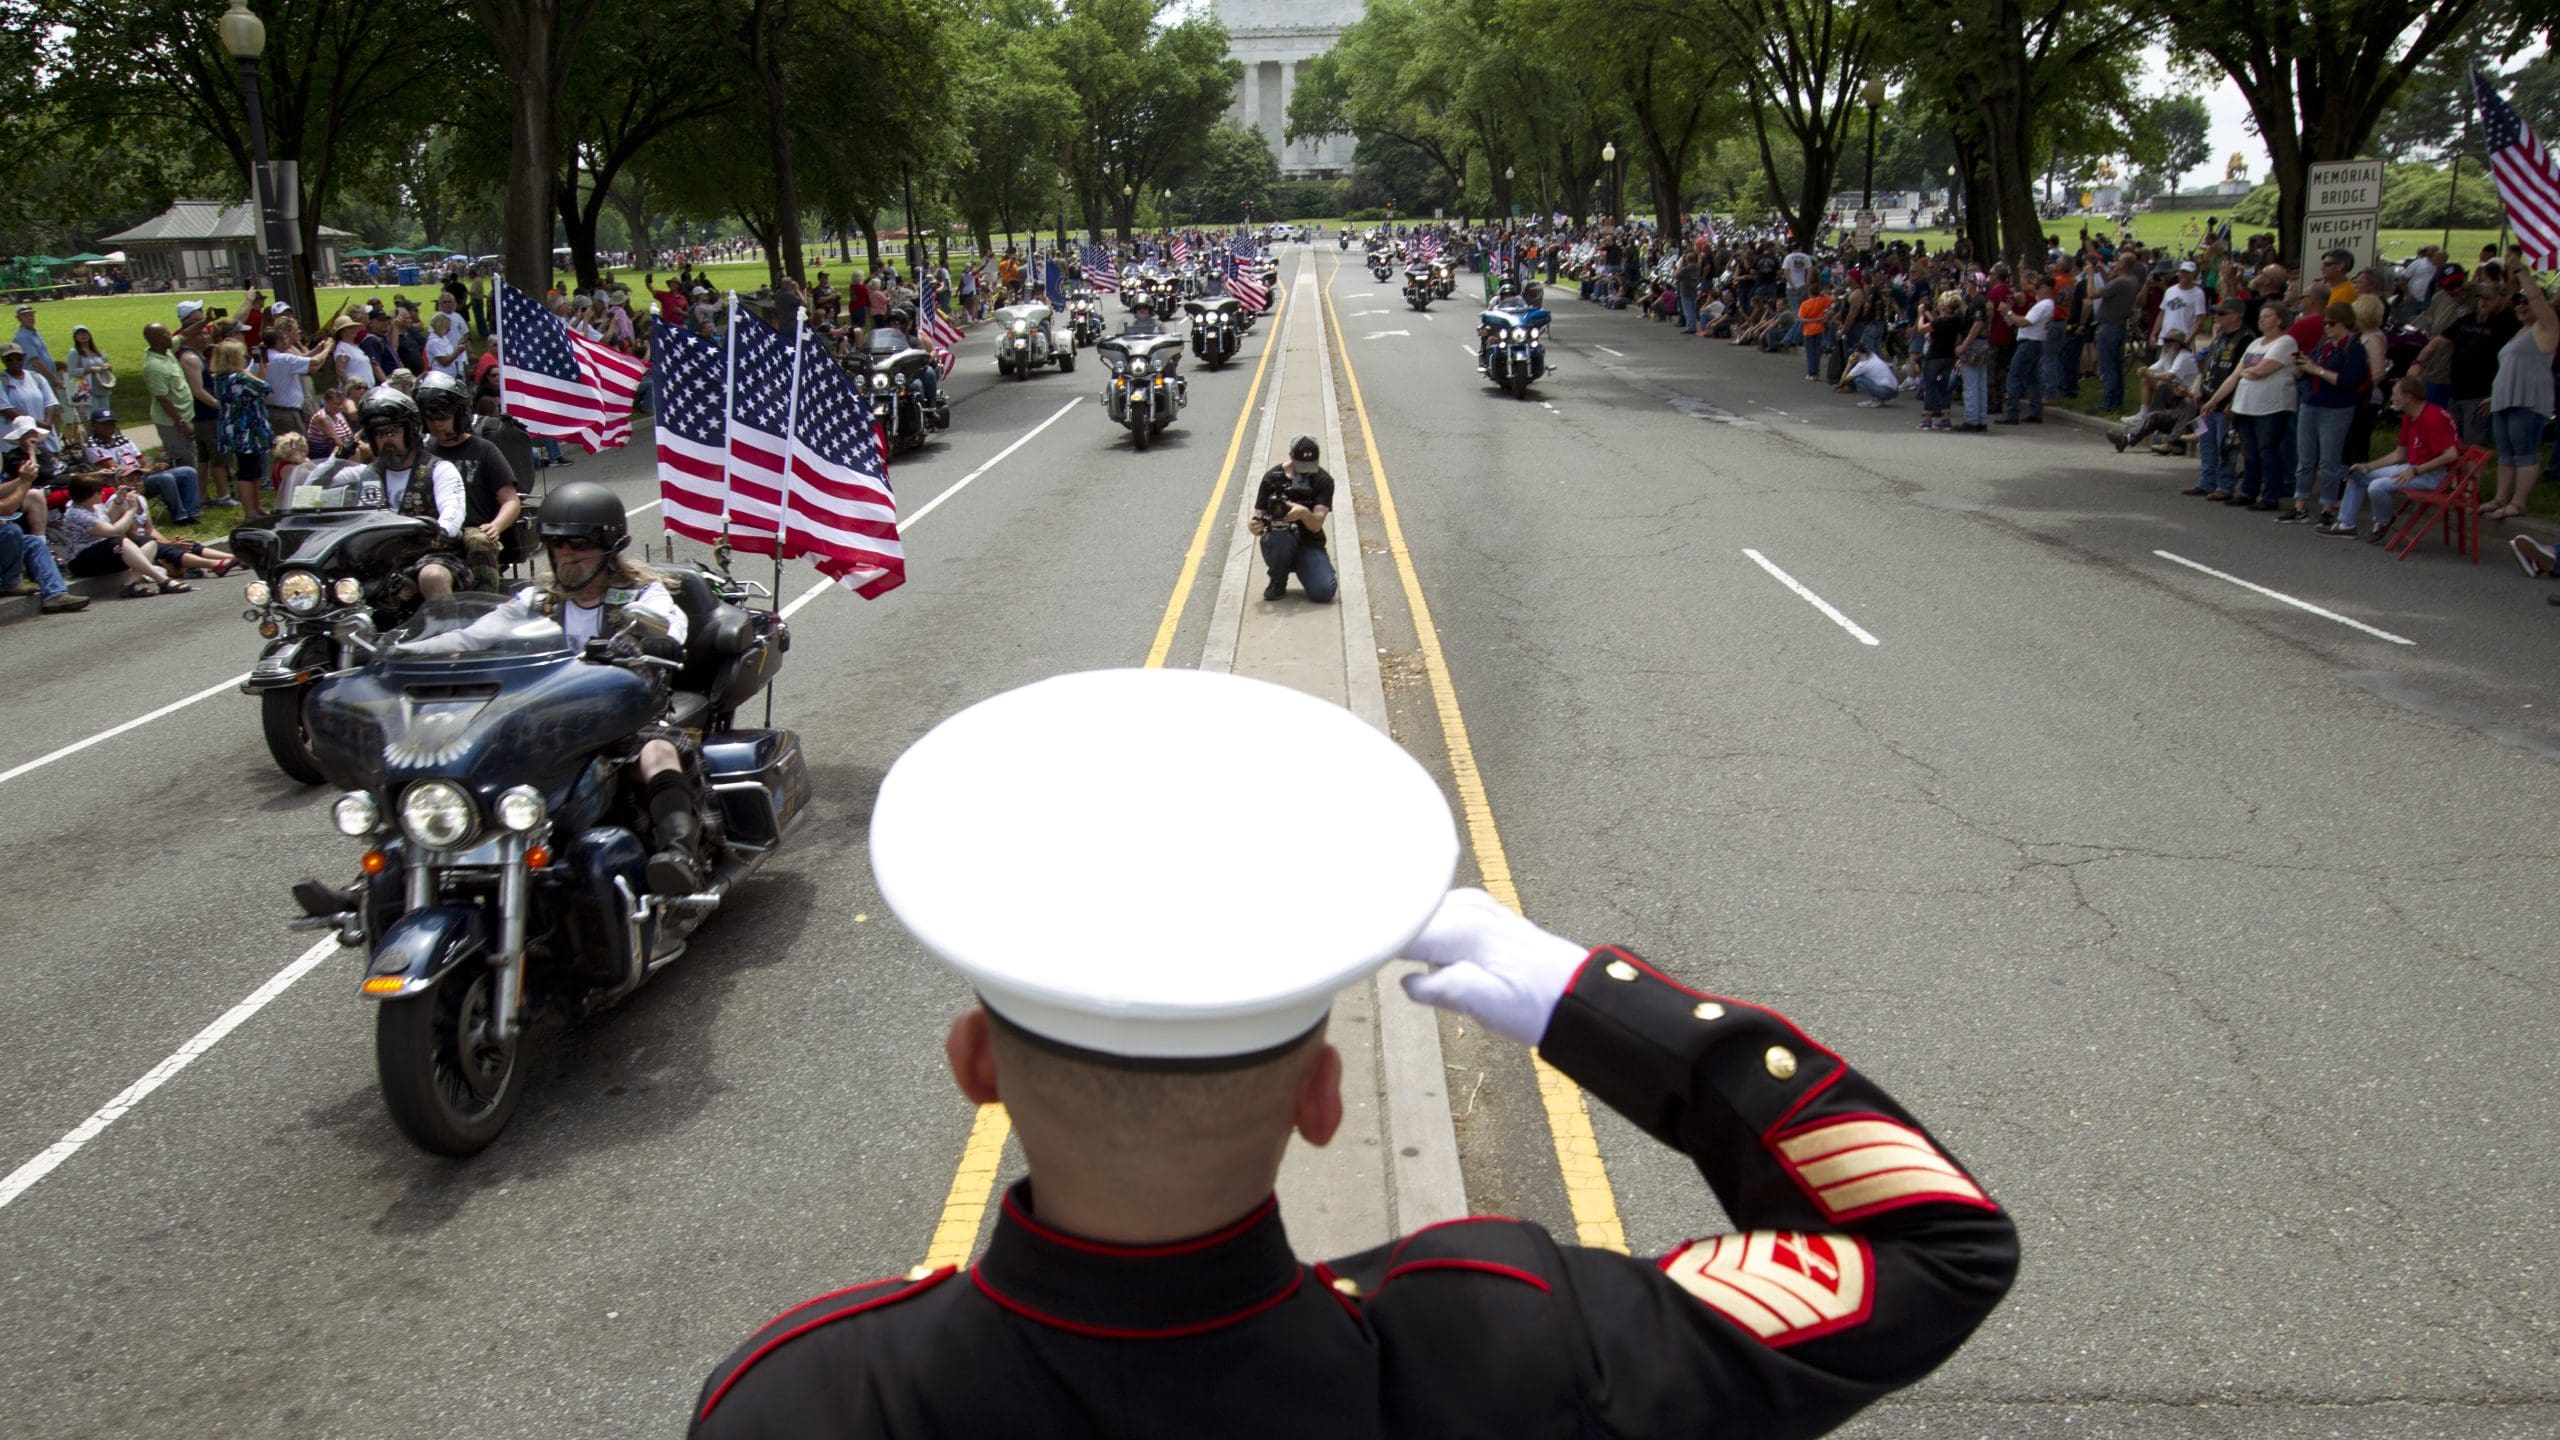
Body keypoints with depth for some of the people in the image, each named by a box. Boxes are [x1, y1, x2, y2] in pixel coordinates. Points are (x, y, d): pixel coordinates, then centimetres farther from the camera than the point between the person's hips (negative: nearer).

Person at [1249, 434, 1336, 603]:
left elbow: (1316, 525, -15)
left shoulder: (1323, 481, -5)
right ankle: (1278, 583, -7)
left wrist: (1304, 513, -38)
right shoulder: (1273, 477, -4)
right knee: (1280, 537, -37)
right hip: (1279, 545, 1)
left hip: (1309, 545, -1)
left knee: (1324, 592, -26)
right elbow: (1260, 515, -1)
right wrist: (1255, 526, -27)